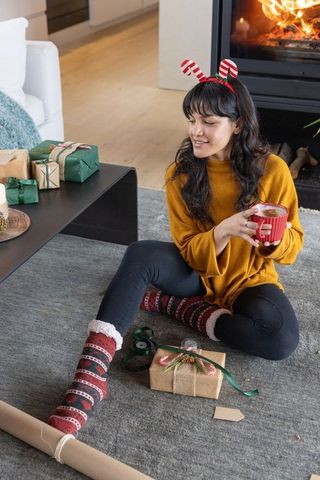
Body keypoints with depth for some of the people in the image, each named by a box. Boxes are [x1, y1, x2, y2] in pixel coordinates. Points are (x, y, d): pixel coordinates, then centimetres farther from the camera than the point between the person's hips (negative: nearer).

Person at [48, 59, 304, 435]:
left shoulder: (272, 170, -15)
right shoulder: (181, 174, -11)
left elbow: (292, 247, -7)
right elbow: (189, 252, -11)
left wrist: (274, 237, -32)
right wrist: (224, 230, -31)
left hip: (250, 279, -1)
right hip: (198, 273, 1)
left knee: (282, 339, -32)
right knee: (141, 254, -30)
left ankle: (173, 306, -14)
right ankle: (89, 379, -39)